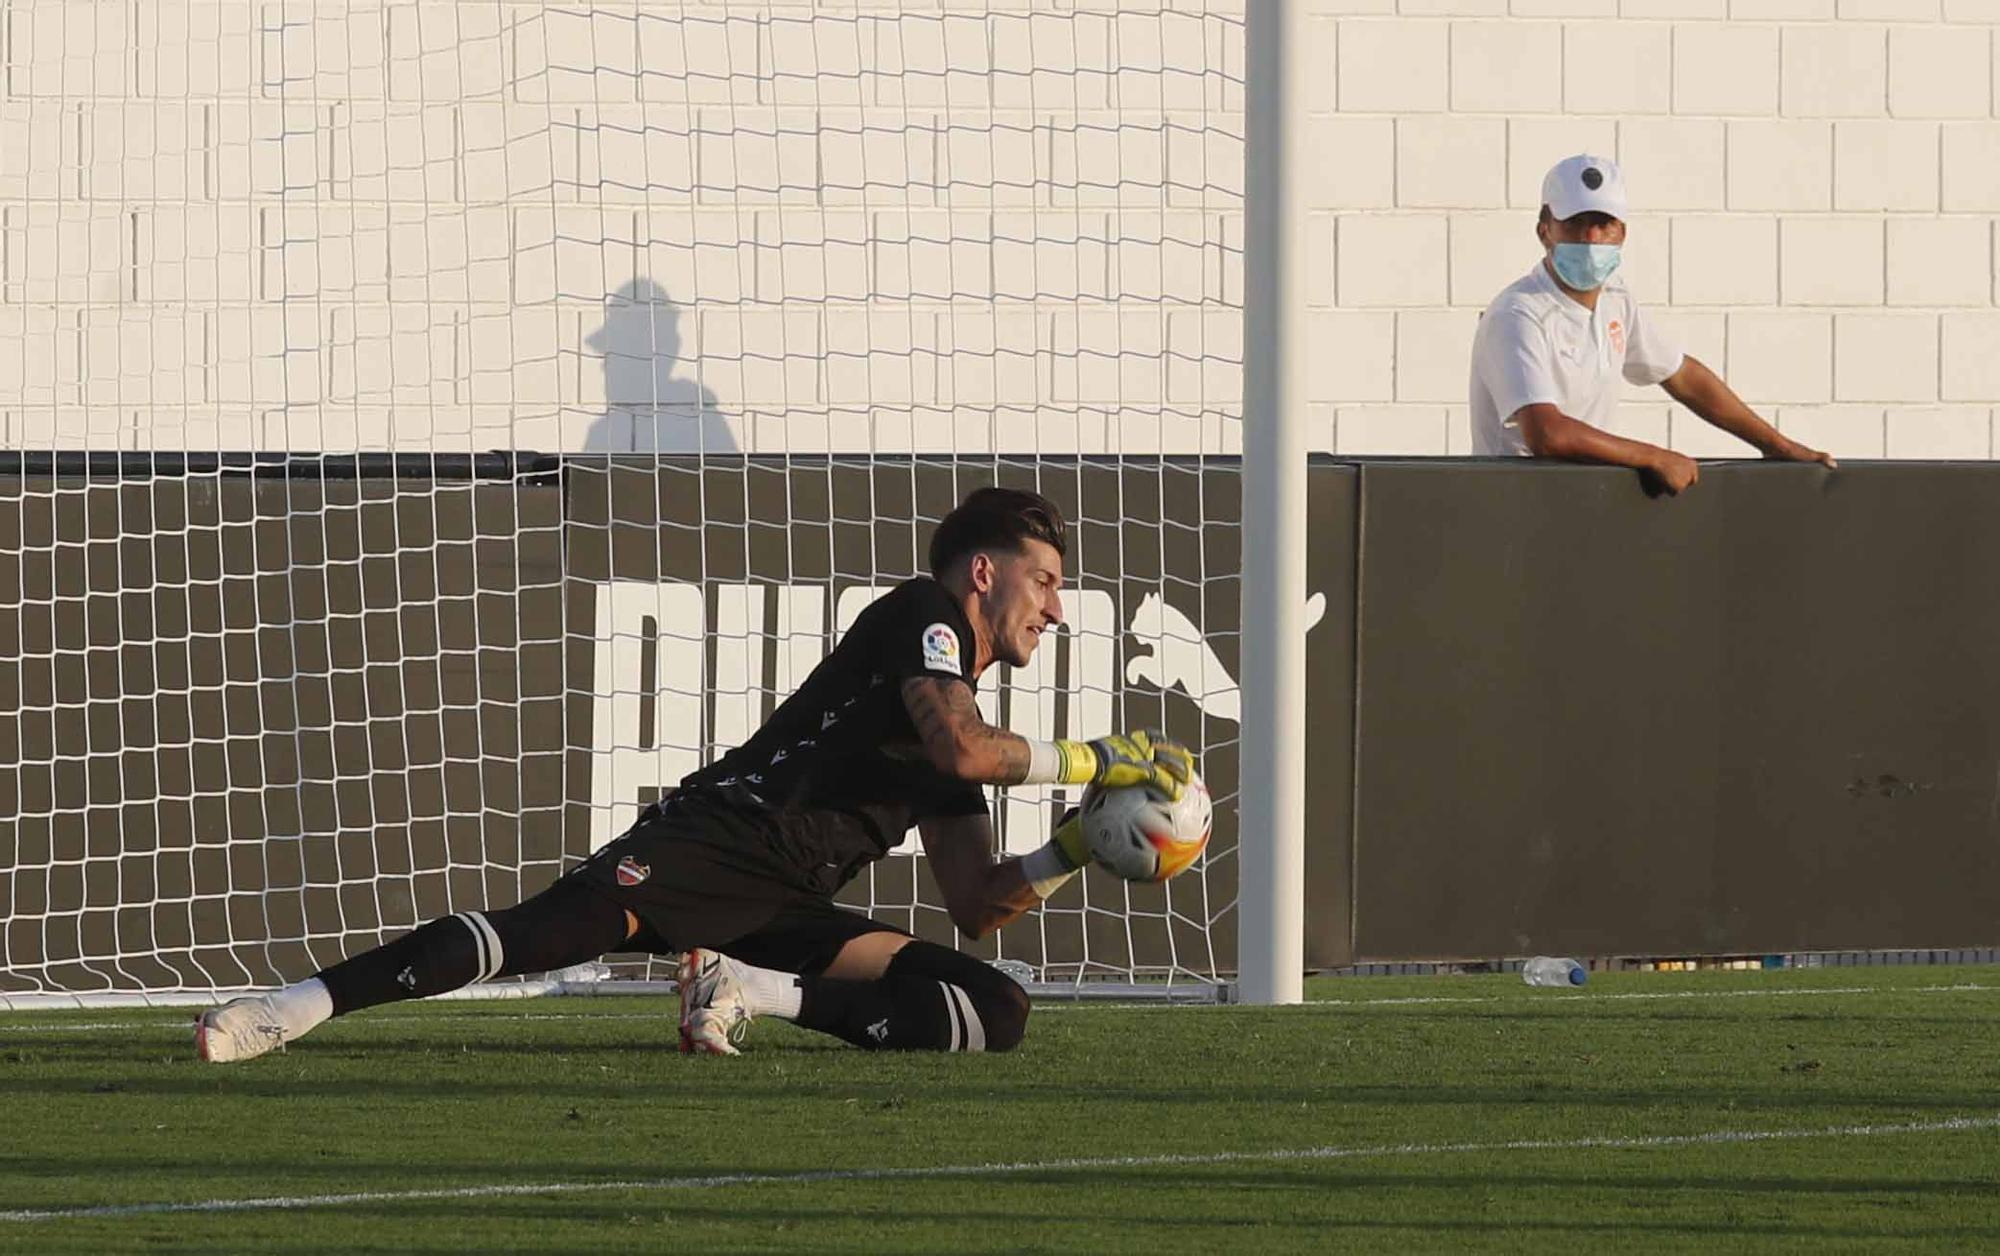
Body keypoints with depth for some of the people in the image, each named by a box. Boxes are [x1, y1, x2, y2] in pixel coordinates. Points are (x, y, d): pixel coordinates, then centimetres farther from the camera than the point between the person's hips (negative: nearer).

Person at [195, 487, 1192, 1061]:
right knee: (559, 926, -32)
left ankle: (757, 995, -14)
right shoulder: (919, 614, 1)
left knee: (998, 1009, -7)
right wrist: (1092, 761, -7)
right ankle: (287, 1011, -32)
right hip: (721, 840, -8)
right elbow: (959, 745, -17)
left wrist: (1075, 849, 12)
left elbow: (976, 908, 25)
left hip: (785, 916, 8)